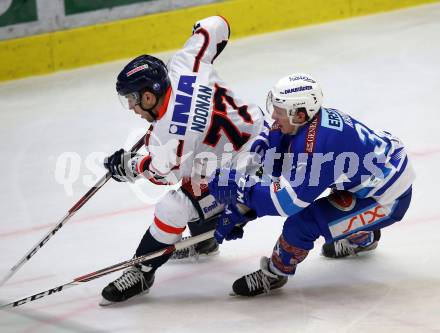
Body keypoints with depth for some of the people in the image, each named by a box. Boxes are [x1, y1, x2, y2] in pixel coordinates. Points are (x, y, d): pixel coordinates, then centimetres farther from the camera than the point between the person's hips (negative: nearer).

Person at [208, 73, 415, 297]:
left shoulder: (314, 144, -32)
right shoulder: (292, 125, -5)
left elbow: (289, 199, -30)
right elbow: (263, 165, 2)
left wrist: (237, 185, -25)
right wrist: (235, 213, 1)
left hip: (388, 198, -10)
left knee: (303, 221, -18)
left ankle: (274, 274, 7)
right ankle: (362, 237, 45)